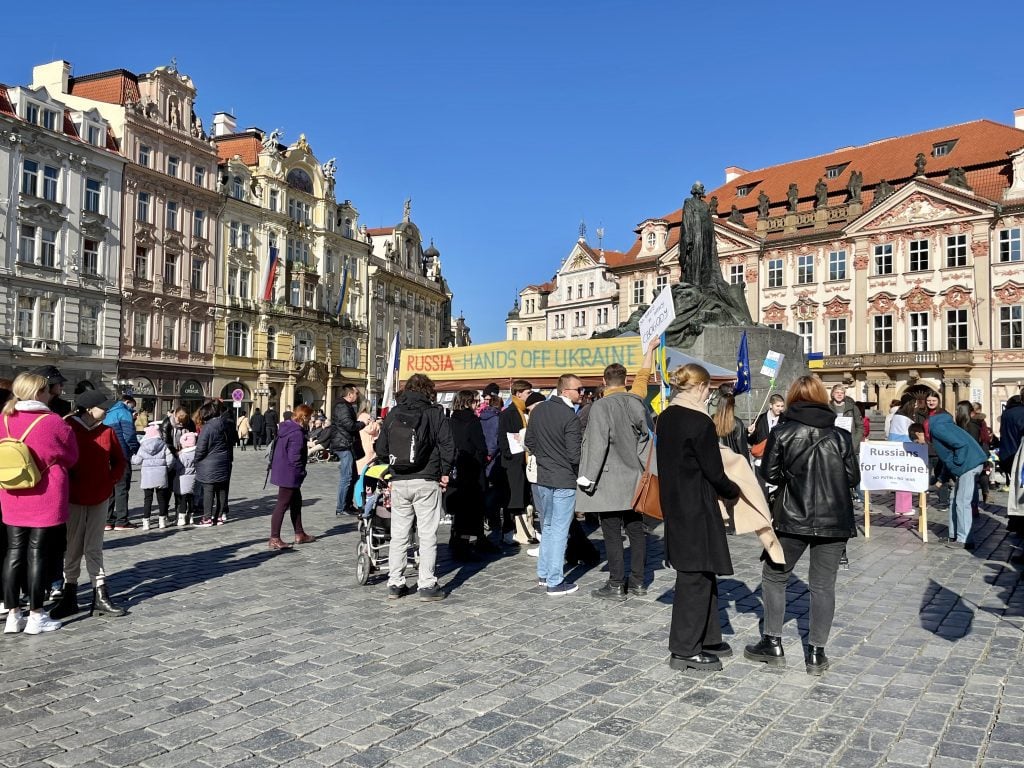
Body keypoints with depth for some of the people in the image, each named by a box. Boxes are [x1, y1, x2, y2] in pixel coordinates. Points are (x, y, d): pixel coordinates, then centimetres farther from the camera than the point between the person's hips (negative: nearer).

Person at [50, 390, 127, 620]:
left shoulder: (107, 432, 2)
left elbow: (119, 461, 12)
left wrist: (110, 481, 1)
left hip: (100, 499, 3)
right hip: (73, 499, -3)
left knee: (94, 549, 9)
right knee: (72, 550, 8)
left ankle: (100, 597, 11)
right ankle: (69, 598, 19)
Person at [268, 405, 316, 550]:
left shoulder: (286, 428, 9)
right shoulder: (297, 433, -21)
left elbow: (278, 449, 17)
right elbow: (294, 457, -25)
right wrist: (302, 472, -11)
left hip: (281, 472, 10)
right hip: (289, 475, -10)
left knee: (296, 502, 18)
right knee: (282, 505, -3)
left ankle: (299, 534, 27)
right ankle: (274, 539, 3)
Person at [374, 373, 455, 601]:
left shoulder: (392, 414, 6)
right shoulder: (434, 413, -3)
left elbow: (381, 447, 9)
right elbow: (447, 445, -6)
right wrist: (445, 472, 6)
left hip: (399, 482, 3)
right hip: (427, 482, -3)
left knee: (399, 535, 11)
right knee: (427, 535, 3)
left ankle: (395, 584, 16)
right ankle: (427, 585, 4)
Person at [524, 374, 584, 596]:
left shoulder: (538, 410, 4)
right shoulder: (570, 416, -18)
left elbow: (528, 441, 12)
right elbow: (574, 454, -19)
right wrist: (582, 475, -2)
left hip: (540, 478, 7)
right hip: (563, 480, -7)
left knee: (547, 527, 20)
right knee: (559, 531, 1)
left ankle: (543, 574, 28)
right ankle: (555, 582, 6)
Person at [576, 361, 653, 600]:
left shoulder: (601, 406, -14)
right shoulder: (638, 403, 4)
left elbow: (596, 446, -18)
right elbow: (647, 438, 10)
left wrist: (587, 480, -13)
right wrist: (645, 472, 18)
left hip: (609, 482, -6)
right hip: (634, 481, 6)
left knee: (612, 534, 1)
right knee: (636, 530, 13)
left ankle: (616, 585, 6)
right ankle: (638, 580, 22)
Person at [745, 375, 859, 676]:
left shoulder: (781, 434, -6)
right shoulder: (841, 436, -1)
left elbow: (770, 474, -4)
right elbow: (853, 477, 3)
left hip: (793, 518, -2)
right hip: (834, 520, 2)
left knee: (774, 575, 14)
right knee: (823, 584, 9)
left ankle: (773, 643, 17)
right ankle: (816, 653, 13)